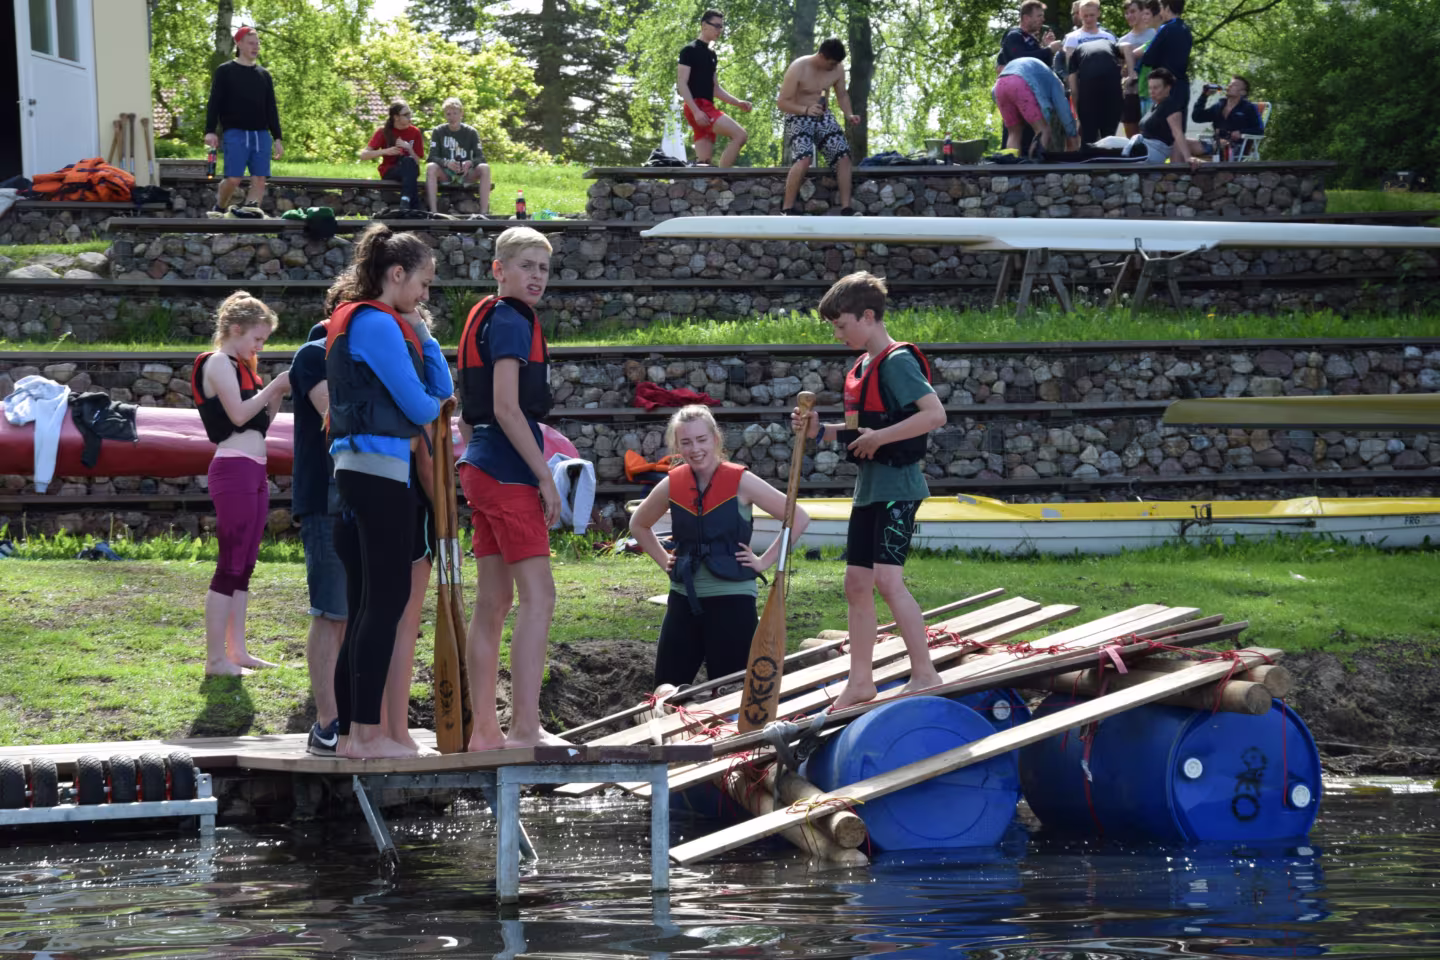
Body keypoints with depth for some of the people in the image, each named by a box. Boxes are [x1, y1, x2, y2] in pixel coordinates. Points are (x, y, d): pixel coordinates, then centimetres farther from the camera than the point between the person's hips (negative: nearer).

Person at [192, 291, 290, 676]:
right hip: (234, 469, -10)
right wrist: (275, 385, -13)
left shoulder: (241, 368, 20)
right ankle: (215, 658, -9)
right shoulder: (219, 363, -8)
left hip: (254, 472, 10)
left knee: (244, 567, 10)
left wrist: (278, 394, 4)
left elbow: (261, 421, 18)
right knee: (231, 566, -9)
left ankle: (237, 650, 14)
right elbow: (238, 414, -19)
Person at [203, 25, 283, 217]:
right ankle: (219, 208, 9)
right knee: (233, 179, -12)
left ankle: (251, 208, -13)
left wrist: (277, 138, 14)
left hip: (261, 134, 5)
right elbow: (214, 103, 0)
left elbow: (271, 109, 19)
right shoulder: (225, 71, 4)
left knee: (259, 179, -8)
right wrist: (210, 131, -12)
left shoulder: (264, 75, 17)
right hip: (235, 133, -5)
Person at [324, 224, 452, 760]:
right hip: (380, 470, -10)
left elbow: (442, 387, 18)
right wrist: (432, 408, 10)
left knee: (366, 603, 11)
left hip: (356, 473, 10)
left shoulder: (373, 321, 21)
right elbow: (419, 404, -12)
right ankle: (368, 734, -10)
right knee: (387, 599, -9)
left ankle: (351, 733, 12)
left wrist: (419, 331, 9)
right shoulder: (376, 323, -10)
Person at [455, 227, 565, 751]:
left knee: (493, 601, 10)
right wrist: (545, 476, -16)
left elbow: (468, 415, 22)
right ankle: (525, 728, -17)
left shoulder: (484, 319, 19)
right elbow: (506, 408, -19)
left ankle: (484, 729, 11)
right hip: (509, 471, -10)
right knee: (538, 597, -12)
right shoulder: (511, 322, -11)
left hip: (482, 469, 10)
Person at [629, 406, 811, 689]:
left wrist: (765, 561, -8)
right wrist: (664, 561, 10)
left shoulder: (740, 482, -8)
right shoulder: (671, 485, 3)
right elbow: (639, 525, 22)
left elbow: (798, 517, -7)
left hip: (732, 600, -4)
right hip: (684, 599, 4)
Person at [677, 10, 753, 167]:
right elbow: (681, 84, -13)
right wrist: (696, 111, -23)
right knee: (740, 135, -20)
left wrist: (738, 103, 12)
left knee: (703, 163, 2)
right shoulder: (690, 51, -5)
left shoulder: (711, 55, 21)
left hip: (707, 108, 9)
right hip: (697, 107, -9)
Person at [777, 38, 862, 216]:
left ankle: (846, 209, -8)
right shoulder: (798, 68, -20)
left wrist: (848, 115, -9)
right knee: (804, 158, -30)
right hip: (799, 118, -6)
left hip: (824, 118, 6)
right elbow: (782, 102, -18)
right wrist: (806, 110, -35)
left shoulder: (837, 68, -5)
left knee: (843, 156, -12)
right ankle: (788, 210, -21)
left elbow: (842, 95, 11)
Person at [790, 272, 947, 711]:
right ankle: (861, 681, 17)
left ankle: (924, 673, -15)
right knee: (857, 583, 10)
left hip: (896, 485, -10)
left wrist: (879, 437, -23)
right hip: (869, 488, 10)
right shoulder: (862, 367, 15)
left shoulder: (897, 362, -14)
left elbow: (935, 414, -25)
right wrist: (820, 431, 8)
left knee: (887, 577, -19)